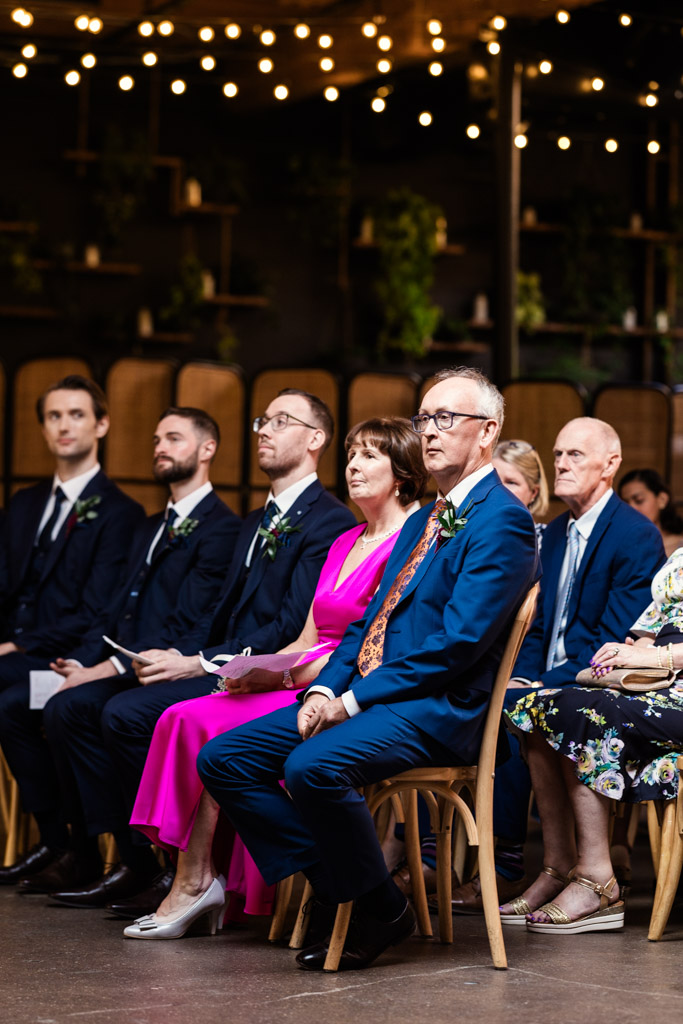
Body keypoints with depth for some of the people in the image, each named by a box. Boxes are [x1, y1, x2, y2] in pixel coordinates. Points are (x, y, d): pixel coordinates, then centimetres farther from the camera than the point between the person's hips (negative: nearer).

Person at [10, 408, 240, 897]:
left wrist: (108, 669, -20)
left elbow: (185, 624, -17)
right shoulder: (150, 529, 24)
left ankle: (131, 856, -21)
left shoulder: (221, 529, -8)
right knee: (15, 706, -6)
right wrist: (80, 661, 0)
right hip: (117, 664, 9)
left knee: (67, 709, -30)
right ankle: (72, 845, -2)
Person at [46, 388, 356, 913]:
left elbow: (293, 627, -17)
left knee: (127, 713, -26)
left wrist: (198, 663, -18)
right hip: (226, 669, 10)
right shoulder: (256, 523, 24)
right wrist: (172, 655, 0)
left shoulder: (330, 521, -8)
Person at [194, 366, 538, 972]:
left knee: (313, 765, -35)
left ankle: (383, 911, -12)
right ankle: (333, 881, -1)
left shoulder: (502, 521, -8)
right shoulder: (423, 522, 23)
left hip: (437, 707, -9)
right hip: (362, 695, 9)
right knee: (222, 759, -3)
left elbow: (460, 641, -18)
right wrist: (325, 688, 0)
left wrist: (354, 699, -17)